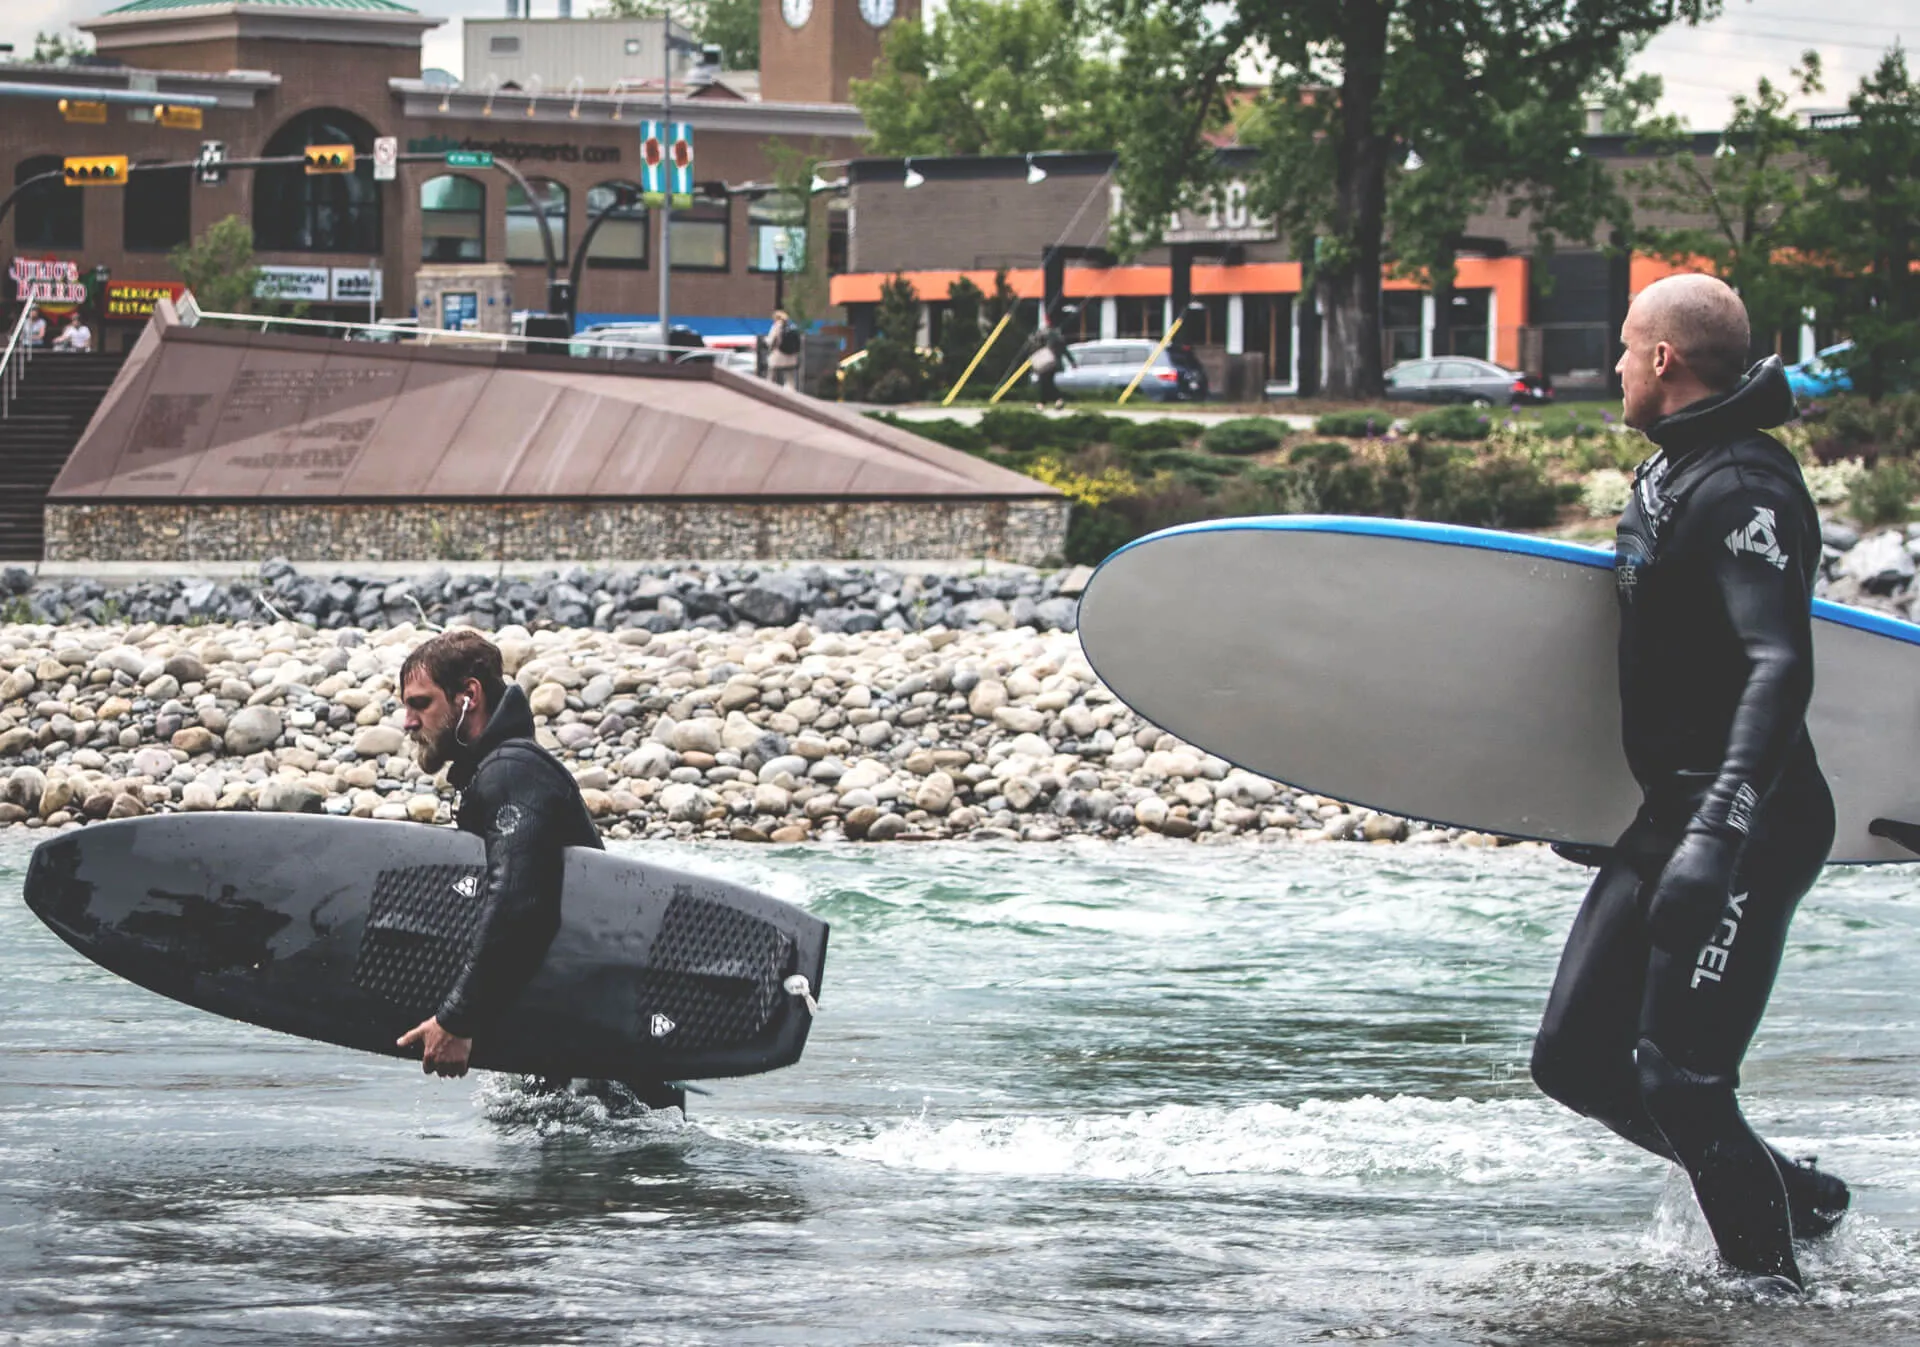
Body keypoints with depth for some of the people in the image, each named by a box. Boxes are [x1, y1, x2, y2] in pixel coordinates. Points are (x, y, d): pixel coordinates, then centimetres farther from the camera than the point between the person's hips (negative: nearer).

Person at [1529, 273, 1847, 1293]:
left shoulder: (1742, 492, -17)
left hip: (1748, 828, -10)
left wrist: (1724, 825, -42)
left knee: (1681, 1082, -14)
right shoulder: (1667, 473, 14)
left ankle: (1773, 1277, 0)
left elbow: (1780, 667, -29)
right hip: (1668, 818, 10)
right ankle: (1798, 1199, 21)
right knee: (1576, 1060, 8)